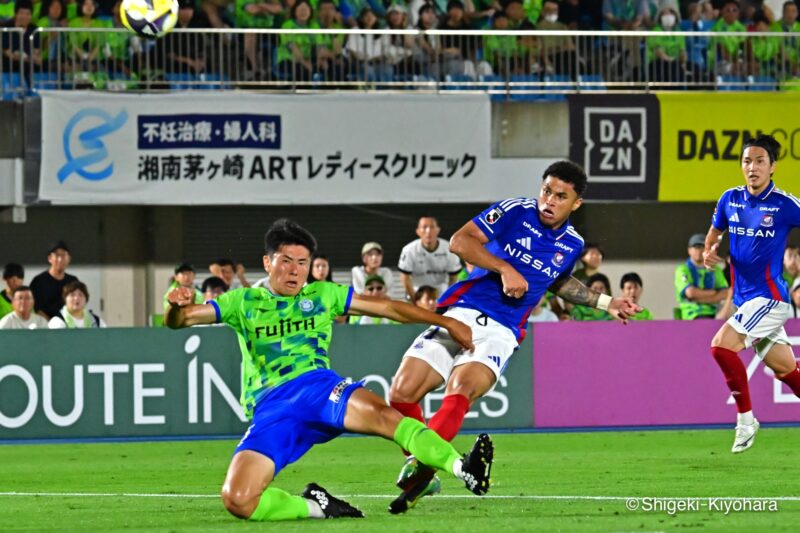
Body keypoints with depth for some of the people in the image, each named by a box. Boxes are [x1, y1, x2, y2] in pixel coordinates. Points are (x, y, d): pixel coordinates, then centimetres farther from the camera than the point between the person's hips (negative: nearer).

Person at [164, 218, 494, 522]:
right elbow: (180, 321, 14)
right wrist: (176, 306, -12)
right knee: (237, 500, -26)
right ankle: (315, 507, -5)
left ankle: (464, 469, -47)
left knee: (380, 413, -36)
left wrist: (447, 323, 21)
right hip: (269, 407, 0)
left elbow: (388, 308, 24)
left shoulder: (323, 294, 22)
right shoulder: (243, 303, 19)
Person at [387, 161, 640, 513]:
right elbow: (459, 241, -9)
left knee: (460, 392, -31)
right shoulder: (515, 212, -3)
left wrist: (604, 302, 30)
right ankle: (422, 476, 8)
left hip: (501, 332, 1)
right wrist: (504, 268, -17)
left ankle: (419, 469, -37)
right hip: (461, 312, 0)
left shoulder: (572, 245, 10)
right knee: (401, 394, -13)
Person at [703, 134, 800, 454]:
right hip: (744, 298, 6)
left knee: (722, 346, -20)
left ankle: (746, 419, -8)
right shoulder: (730, 200, 5)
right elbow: (714, 233, 20)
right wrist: (708, 253, -1)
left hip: (769, 297, -6)